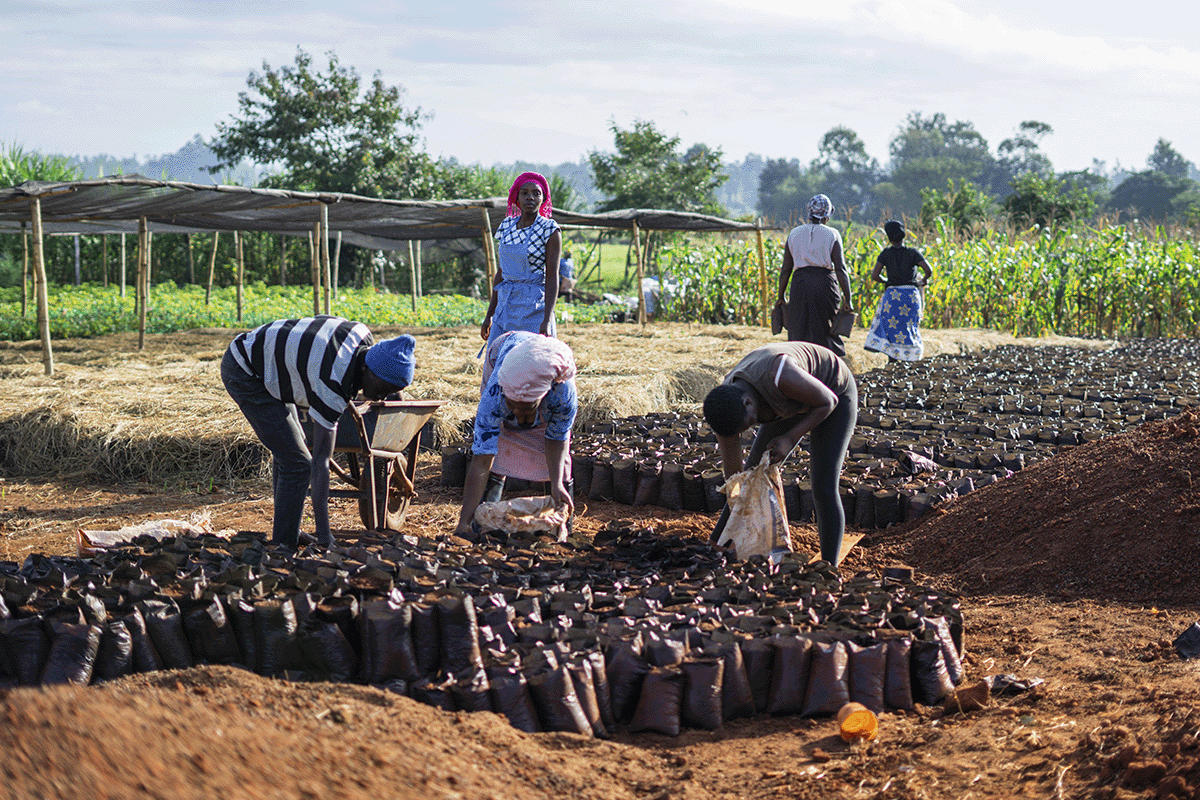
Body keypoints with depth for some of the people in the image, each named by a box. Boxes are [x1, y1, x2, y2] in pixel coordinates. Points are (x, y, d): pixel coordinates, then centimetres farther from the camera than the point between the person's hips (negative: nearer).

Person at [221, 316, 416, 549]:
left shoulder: (363, 338, -11)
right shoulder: (334, 384, -33)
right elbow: (320, 460, -33)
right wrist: (324, 536, -33)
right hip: (244, 373, -10)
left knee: (291, 448, 20)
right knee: (296, 463, -12)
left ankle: (289, 536, 29)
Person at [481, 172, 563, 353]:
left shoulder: (550, 230, -7)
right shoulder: (506, 226, 9)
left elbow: (552, 277, -11)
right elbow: (501, 272, 15)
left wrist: (547, 320, -20)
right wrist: (489, 314, 15)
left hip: (534, 307, -6)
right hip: (506, 304, 6)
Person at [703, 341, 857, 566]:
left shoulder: (779, 375, -44)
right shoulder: (726, 406, -22)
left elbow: (828, 401, -27)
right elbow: (733, 474, -14)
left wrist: (789, 439, -31)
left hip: (835, 394, -6)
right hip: (795, 402, 6)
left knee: (823, 490, -16)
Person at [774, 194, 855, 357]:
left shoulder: (794, 234, 9)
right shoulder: (832, 235, 1)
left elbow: (785, 270, 7)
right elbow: (840, 269, -6)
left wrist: (781, 296, 15)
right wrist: (847, 299, -6)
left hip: (800, 284, 2)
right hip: (825, 283, -2)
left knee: (799, 332, 6)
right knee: (826, 330, 7)